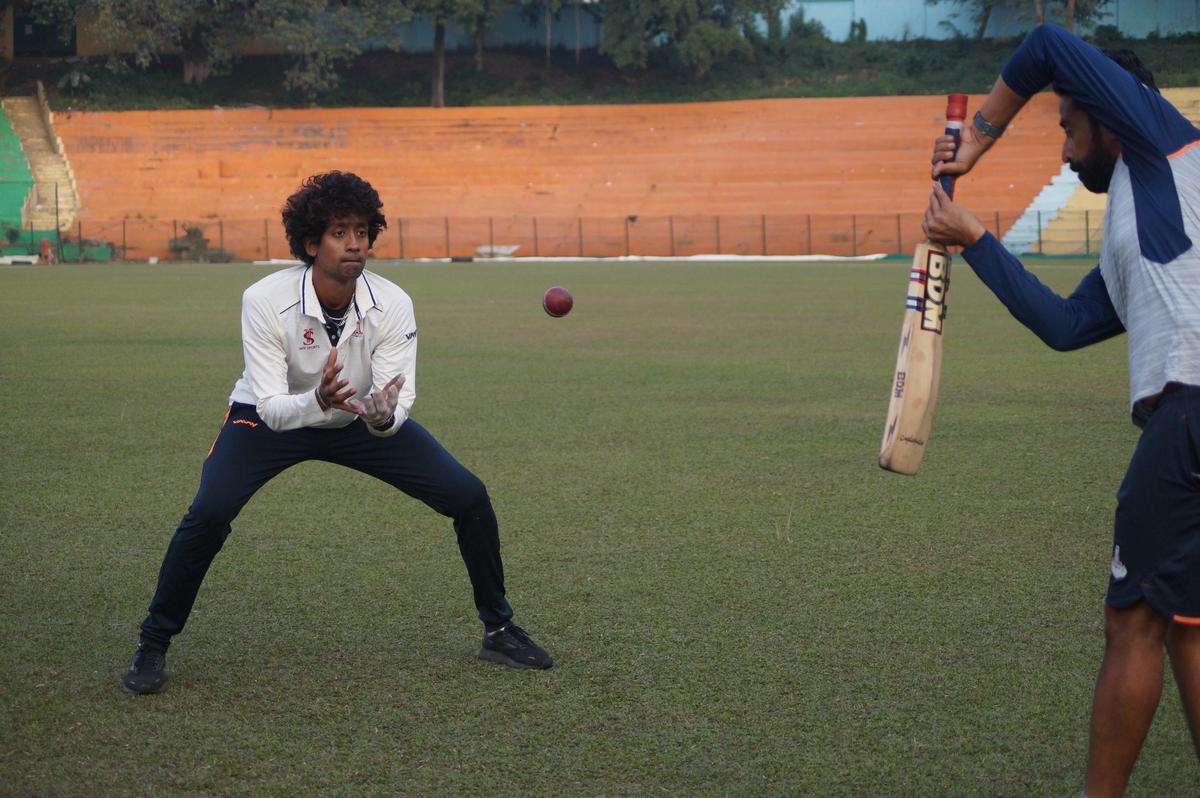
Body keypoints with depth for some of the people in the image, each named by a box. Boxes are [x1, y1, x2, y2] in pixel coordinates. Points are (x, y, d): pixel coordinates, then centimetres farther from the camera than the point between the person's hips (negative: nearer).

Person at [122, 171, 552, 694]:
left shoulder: (392, 305, -24)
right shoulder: (266, 300, -31)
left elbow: (399, 399, -25)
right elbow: (272, 408, -32)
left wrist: (383, 416, -49)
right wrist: (318, 402, -53)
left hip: (361, 420, 3)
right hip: (272, 417, -3)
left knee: (469, 496, -8)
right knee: (209, 513, -27)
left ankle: (498, 630, 13)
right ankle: (152, 646, -6)